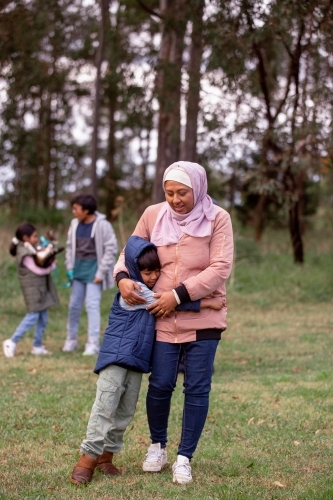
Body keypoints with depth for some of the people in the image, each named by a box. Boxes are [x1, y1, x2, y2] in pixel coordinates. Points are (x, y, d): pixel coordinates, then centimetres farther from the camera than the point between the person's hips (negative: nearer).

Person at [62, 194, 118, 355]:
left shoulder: (102, 225, -13)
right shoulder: (75, 224, 3)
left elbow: (111, 249, -12)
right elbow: (70, 246, 13)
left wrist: (101, 272, -14)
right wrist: (69, 267, 4)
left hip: (94, 268, -5)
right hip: (79, 268, 6)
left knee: (92, 305, -8)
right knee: (74, 304, 9)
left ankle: (93, 343, -4)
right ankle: (71, 339, 22)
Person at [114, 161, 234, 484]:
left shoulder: (217, 219, -7)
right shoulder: (153, 215, 1)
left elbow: (220, 269, -14)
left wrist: (178, 294, -19)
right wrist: (122, 277, -10)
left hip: (203, 318, -2)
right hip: (164, 318, 2)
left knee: (197, 388, 2)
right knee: (160, 384, 2)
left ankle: (184, 458, 15)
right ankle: (157, 446, 27)